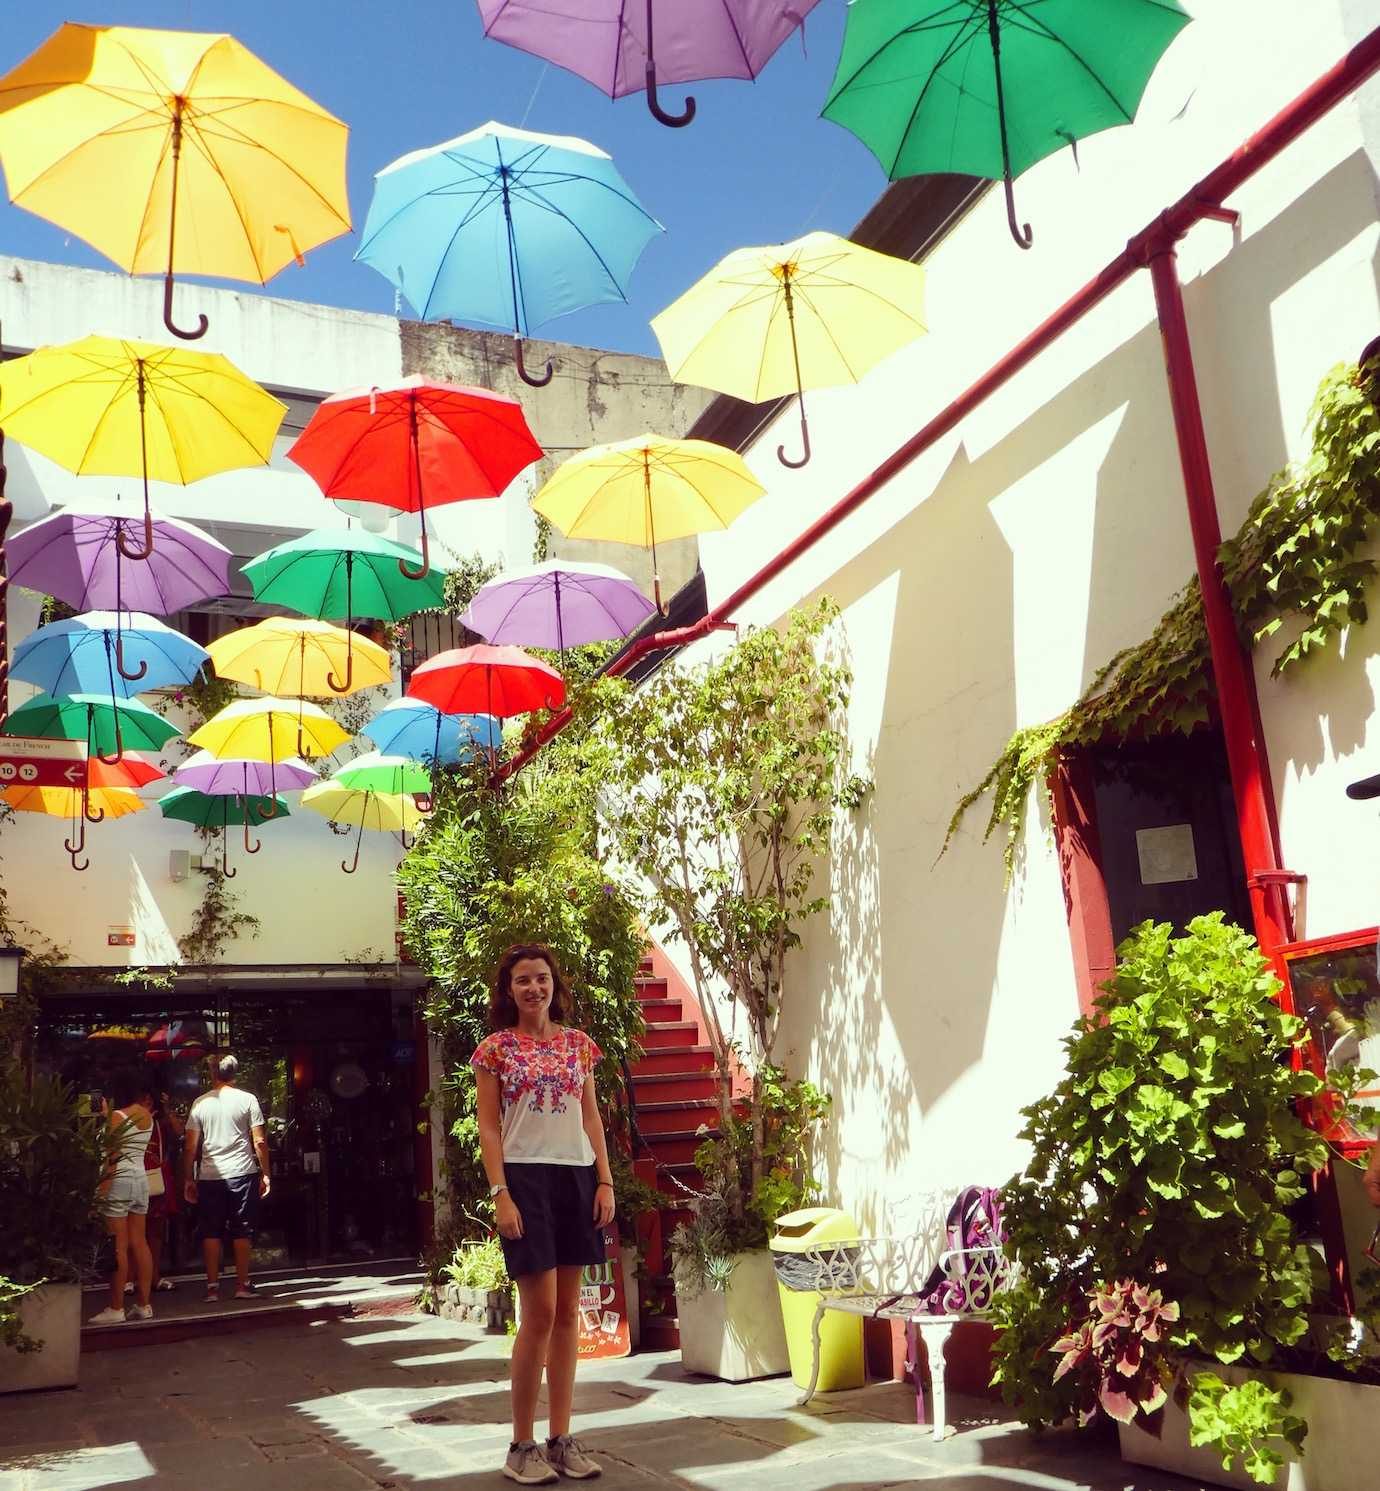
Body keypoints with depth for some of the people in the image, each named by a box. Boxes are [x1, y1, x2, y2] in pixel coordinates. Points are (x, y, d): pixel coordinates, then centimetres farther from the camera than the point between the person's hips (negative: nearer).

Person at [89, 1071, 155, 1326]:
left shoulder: (117, 1116, -11)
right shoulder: (147, 1115, 10)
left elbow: (112, 1155, -16)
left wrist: (103, 1185, -16)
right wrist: (105, 1116, 21)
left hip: (119, 1180, -7)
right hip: (141, 1179, 7)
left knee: (119, 1247, -4)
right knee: (139, 1243, 9)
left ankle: (116, 1309, -1)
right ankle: (143, 1305, 11)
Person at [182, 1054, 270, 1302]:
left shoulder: (200, 1103, 4)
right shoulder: (247, 1100, -1)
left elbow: (190, 1147, 4)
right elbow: (260, 1141, -3)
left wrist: (188, 1179, 12)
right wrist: (265, 1173, 4)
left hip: (209, 1176, 1)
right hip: (242, 1173, -1)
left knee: (211, 1232, 8)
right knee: (242, 1230, 6)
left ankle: (212, 1286, 8)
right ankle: (242, 1284, 8)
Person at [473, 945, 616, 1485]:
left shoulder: (578, 1044, 9)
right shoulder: (496, 1048, 0)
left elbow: (592, 1119, 11)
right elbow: (488, 1128, -3)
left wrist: (605, 1181, 2)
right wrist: (500, 1195, -12)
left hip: (577, 1178, 4)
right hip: (526, 1178, -4)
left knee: (568, 1313, 7)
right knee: (540, 1312, -5)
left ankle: (562, 1439, 17)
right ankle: (522, 1446, 8)